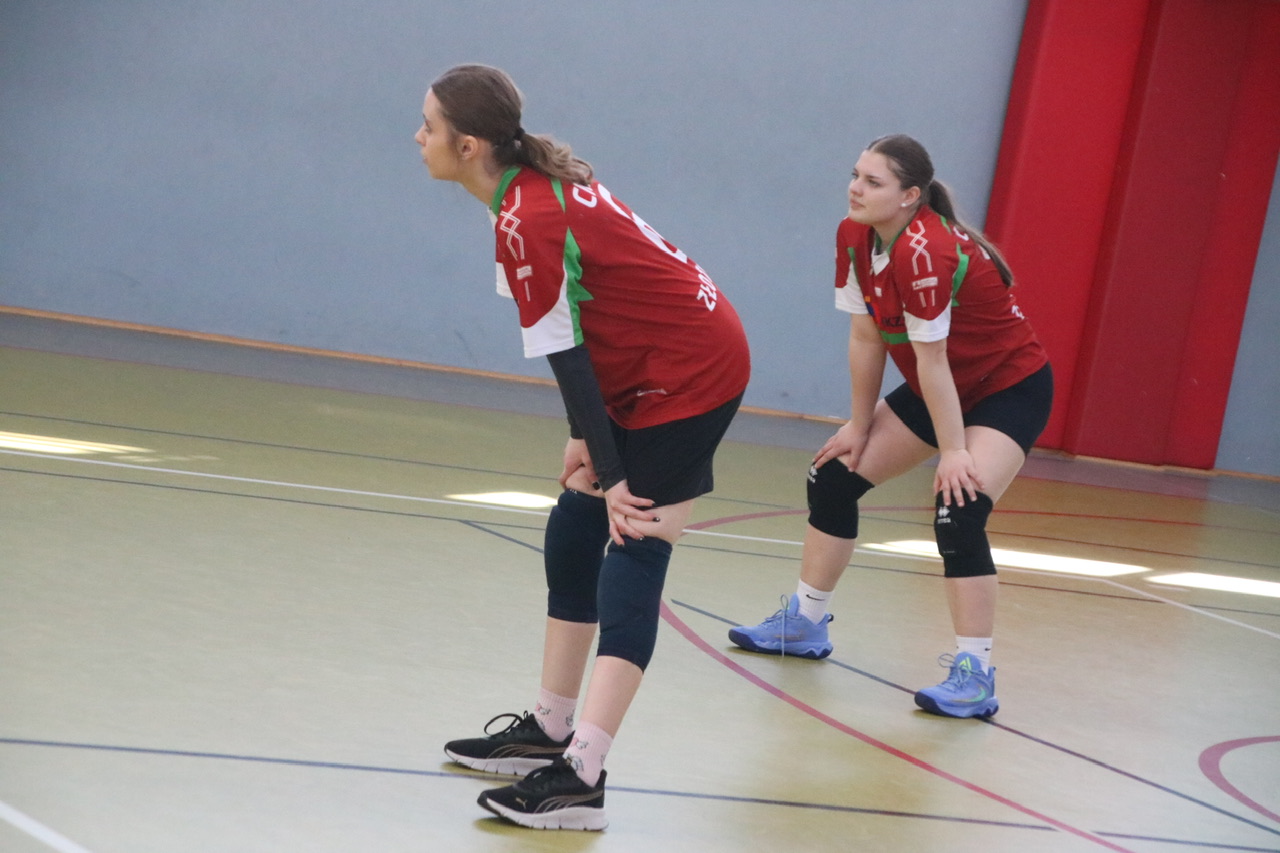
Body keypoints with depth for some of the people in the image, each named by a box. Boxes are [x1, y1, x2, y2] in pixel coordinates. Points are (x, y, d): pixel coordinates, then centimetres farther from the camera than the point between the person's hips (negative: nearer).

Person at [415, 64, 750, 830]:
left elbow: (567, 358, -21)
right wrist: (586, 441, 6)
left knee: (632, 562, -13)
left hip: (689, 376, -10)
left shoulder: (525, 223, -22)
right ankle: (550, 733, 24)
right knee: (573, 535, 14)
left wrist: (611, 475, -18)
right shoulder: (542, 183, 6)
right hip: (648, 372, 10)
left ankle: (581, 779, -15)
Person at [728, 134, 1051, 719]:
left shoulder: (924, 251, -32)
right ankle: (804, 624, 23)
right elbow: (866, 338, -2)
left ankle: (975, 676, -20)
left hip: (1011, 388, -9)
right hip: (945, 389, 9)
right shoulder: (855, 237, -8)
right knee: (835, 475, 7)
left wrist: (953, 454, -25)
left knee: (958, 513, -25)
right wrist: (860, 427, 1)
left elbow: (932, 362, -29)